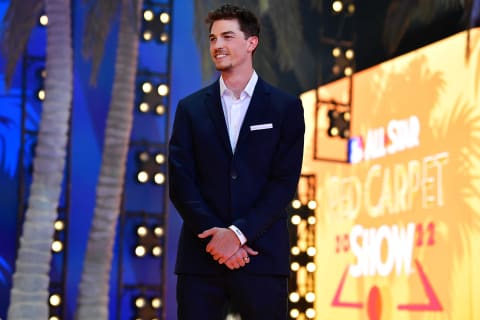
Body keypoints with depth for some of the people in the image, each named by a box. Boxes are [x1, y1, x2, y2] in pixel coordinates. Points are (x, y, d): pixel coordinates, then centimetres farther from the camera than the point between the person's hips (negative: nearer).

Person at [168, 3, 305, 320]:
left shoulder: (286, 107, 5)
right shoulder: (191, 108, 10)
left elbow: (285, 183, -3)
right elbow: (180, 181, 2)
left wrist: (239, 232, -13)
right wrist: (215, 235, -10)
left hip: (262, 256, -1)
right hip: (201, 256, 2)